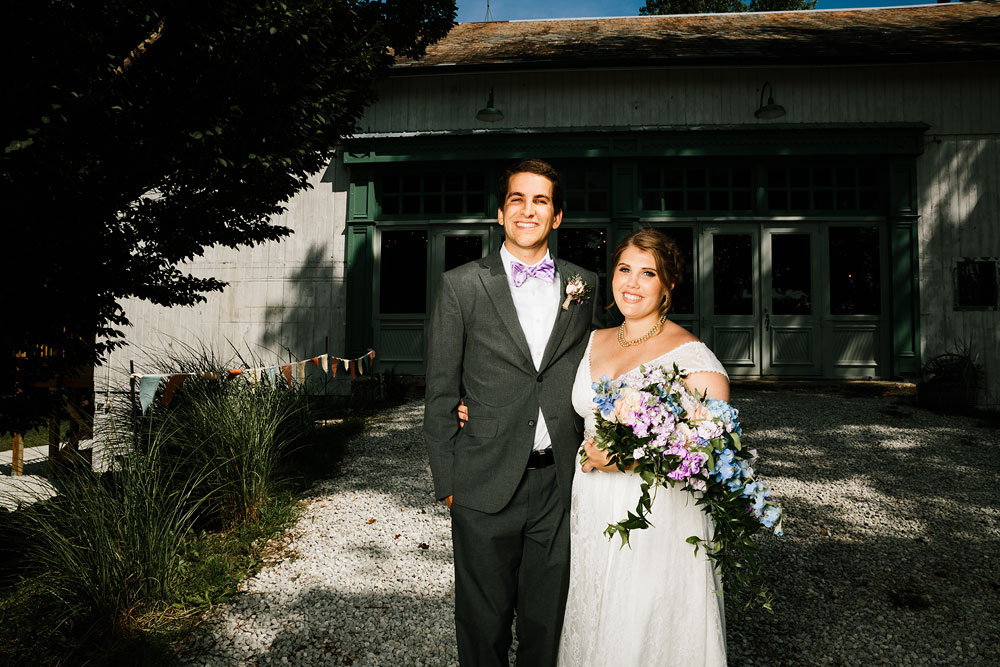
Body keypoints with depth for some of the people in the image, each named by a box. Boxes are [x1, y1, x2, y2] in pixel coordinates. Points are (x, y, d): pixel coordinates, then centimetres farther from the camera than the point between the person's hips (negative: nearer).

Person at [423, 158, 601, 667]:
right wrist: (446, 481, -1)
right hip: (486, 486, -2)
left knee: (547, 620, 17)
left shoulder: (585, 286, 6)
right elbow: (441, 392, 0)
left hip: (561, 485, 2)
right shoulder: (462, 286, -2)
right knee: (483, 621, 13)